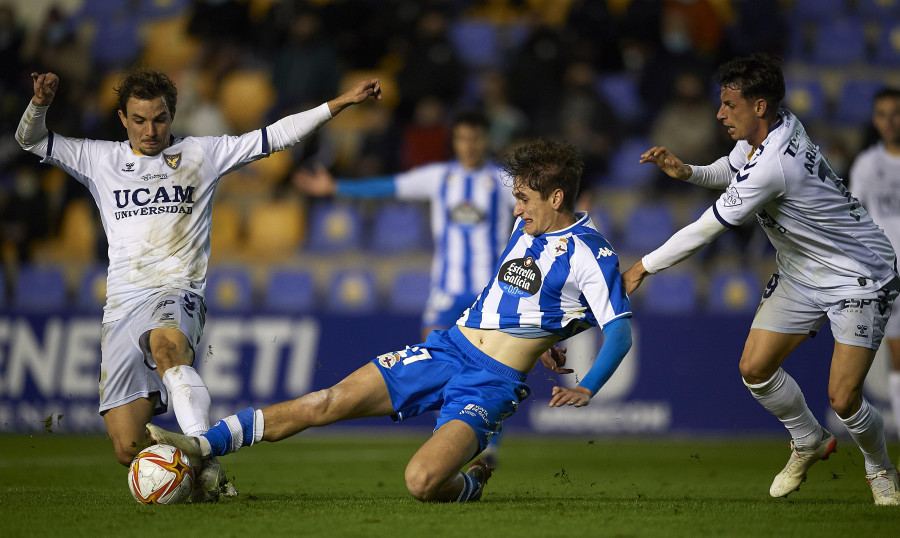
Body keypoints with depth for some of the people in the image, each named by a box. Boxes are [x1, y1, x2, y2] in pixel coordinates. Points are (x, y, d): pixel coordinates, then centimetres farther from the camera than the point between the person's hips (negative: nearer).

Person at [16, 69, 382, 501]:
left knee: (165, 344, -42)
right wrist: (40, 103, -5)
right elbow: (30, 140, 17)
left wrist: (341, 102, 6)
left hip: (178, 296, -3)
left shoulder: (201, 154, 13)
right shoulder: (100, 160, 17)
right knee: (128, 449, -10)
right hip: (123, 305, 3)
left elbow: (275, 137, 11)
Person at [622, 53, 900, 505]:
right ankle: (809, 442, 24)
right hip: (801, 276, 9)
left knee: (843, 398, -12)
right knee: (755, 368, -1)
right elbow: (731, 171, 17)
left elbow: (706, 230, -26)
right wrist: (686, 171, -4)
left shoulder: (772, 165, -33)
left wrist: (643, 267, -15)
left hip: (858, 277, -9)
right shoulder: (779, 126, -5)